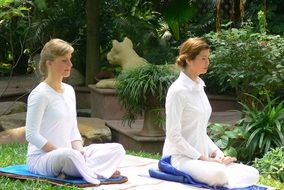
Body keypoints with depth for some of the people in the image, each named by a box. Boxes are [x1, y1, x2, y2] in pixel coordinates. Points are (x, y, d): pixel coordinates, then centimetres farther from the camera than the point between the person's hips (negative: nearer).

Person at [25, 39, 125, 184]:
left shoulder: (69, 91, 13)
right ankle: (98, 172, -17)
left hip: (68, 154, 9)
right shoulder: (39, 94, -11)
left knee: (117, 150, -5)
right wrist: (60, 151, -17)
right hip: (40, 158, -9)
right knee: (69, 155, -44)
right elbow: (32, 135, -15)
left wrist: (79, 150, -3)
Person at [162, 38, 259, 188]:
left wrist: (215, 151, 3)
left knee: (252, 174, -10)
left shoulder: (199, 87, 13)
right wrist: (202, 158, -17)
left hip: (202, 155, 7)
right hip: (181, 157, -7)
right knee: (218, 174, -36)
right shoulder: (177, 91, -13)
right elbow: (173, 135, -16)